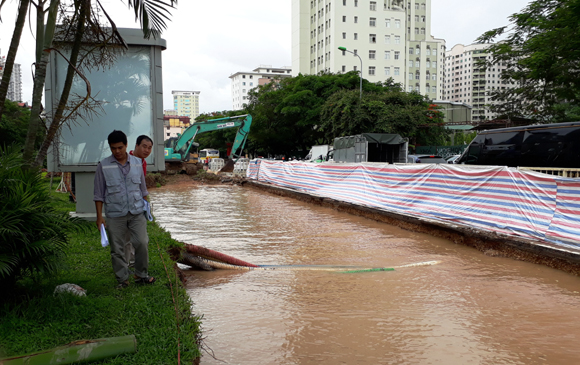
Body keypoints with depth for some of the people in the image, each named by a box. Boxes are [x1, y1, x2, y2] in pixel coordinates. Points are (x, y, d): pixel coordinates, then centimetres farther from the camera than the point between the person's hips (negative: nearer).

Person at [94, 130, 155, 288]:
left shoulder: (137, 163, 6)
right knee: (117, 249, 5)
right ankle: (122, 279, 19)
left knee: (142, 243, -6)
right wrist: (99, 216, -3)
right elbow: (99, 194, 1)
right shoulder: (103, 166, -2)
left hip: (137, 213, 1)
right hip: (114, 215, -1)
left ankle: (141, 275, 12)